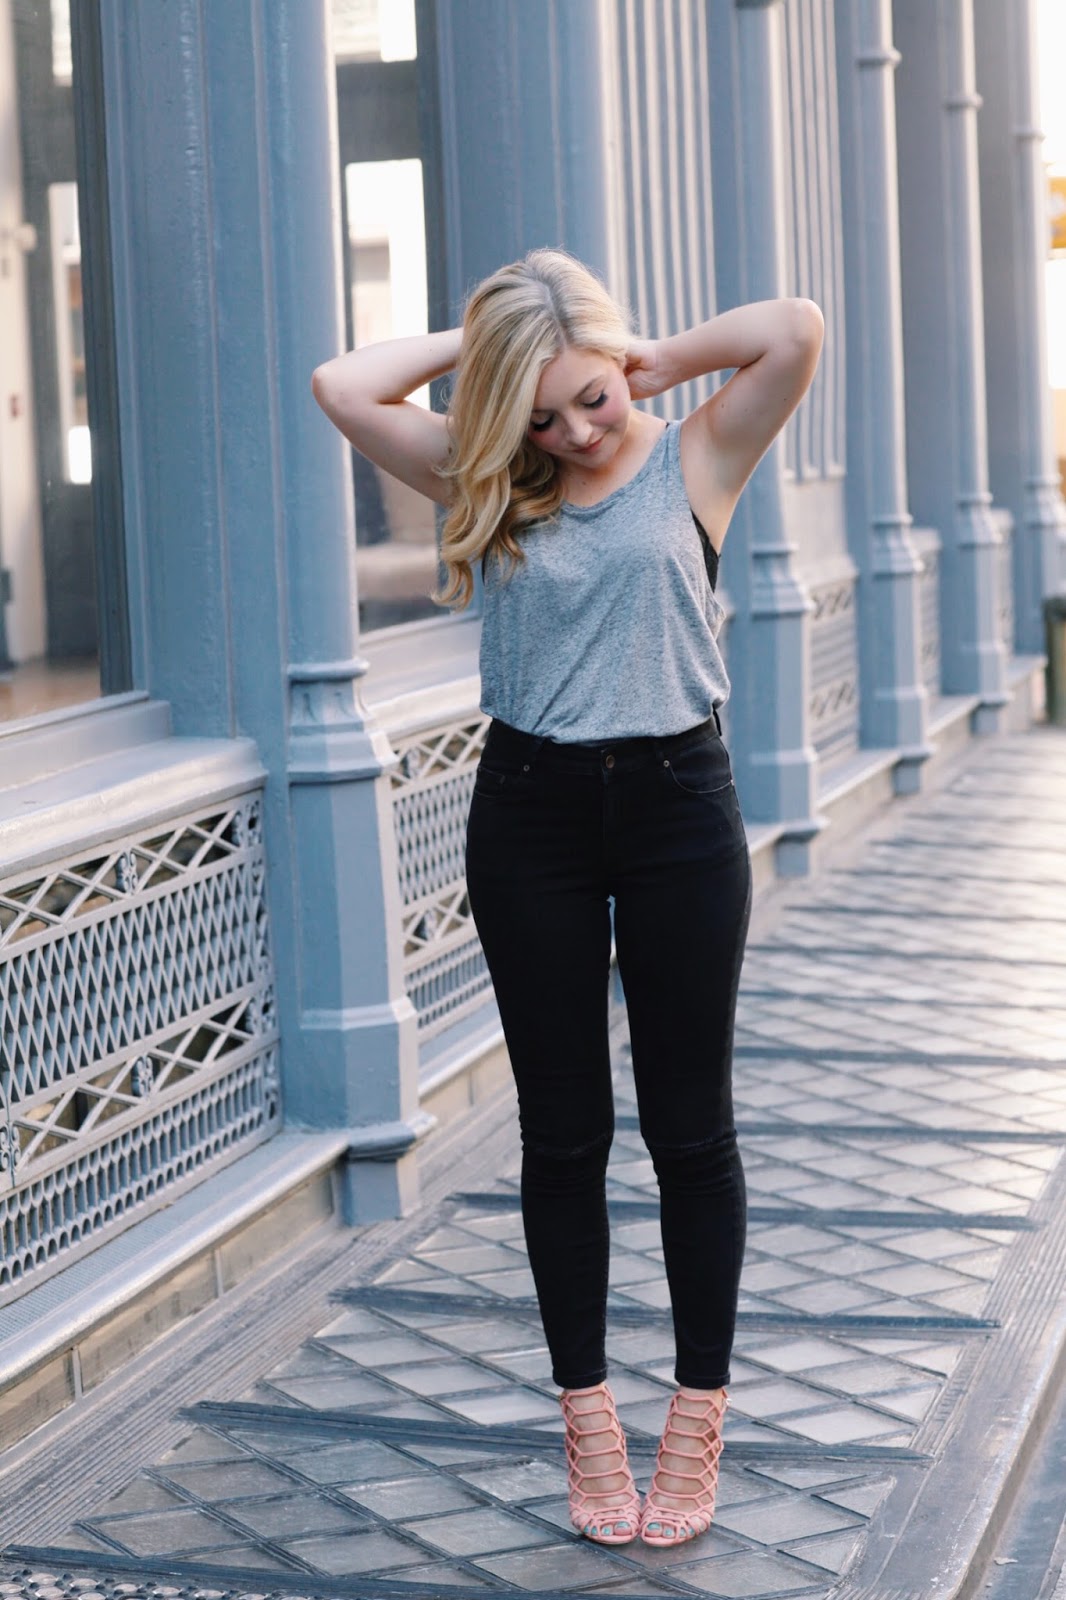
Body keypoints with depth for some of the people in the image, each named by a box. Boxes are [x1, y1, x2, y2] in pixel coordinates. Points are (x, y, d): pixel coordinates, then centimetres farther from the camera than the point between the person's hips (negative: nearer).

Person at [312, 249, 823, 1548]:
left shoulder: (693, 460, -1)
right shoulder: (488, 481, 3)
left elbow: (795, 331, -17)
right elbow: (343, 387, -7)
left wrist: (659, 359, -5)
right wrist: (478, 343, -1)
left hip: (674, 805, -2)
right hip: (530, 813, 2)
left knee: (690, 1127, 6)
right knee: (563, 1133, 8)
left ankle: (698, 1416, 18)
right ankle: (587, 1415, 19)